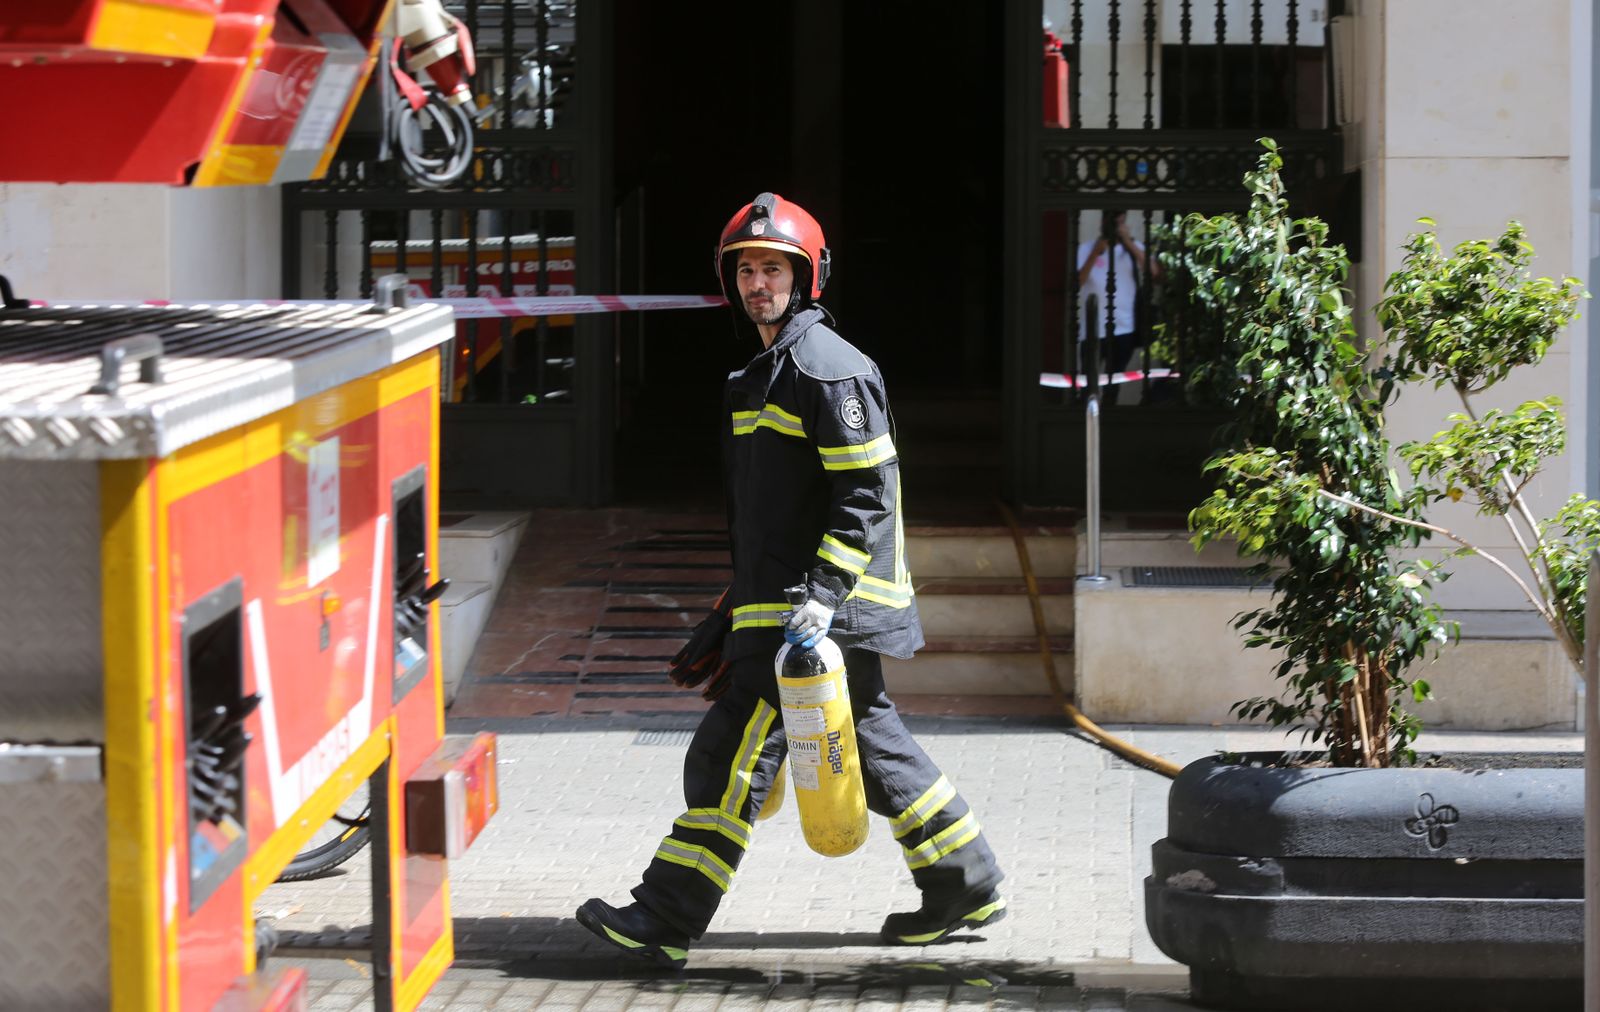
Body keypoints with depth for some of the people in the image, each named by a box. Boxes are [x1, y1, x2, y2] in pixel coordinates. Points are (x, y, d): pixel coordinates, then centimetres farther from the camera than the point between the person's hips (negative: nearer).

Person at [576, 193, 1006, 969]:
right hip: (776, 599, 11)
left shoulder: (826, 368, -14)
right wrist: (741, 604, 25)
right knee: (869, 740, 15)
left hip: (812, 608, -11)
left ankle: (665, 922, -10)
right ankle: (966, 887, 23)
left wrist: (823, 594, -25)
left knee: (734, 751, -11)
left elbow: (867, 494, -19)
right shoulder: (771, 367, 18)